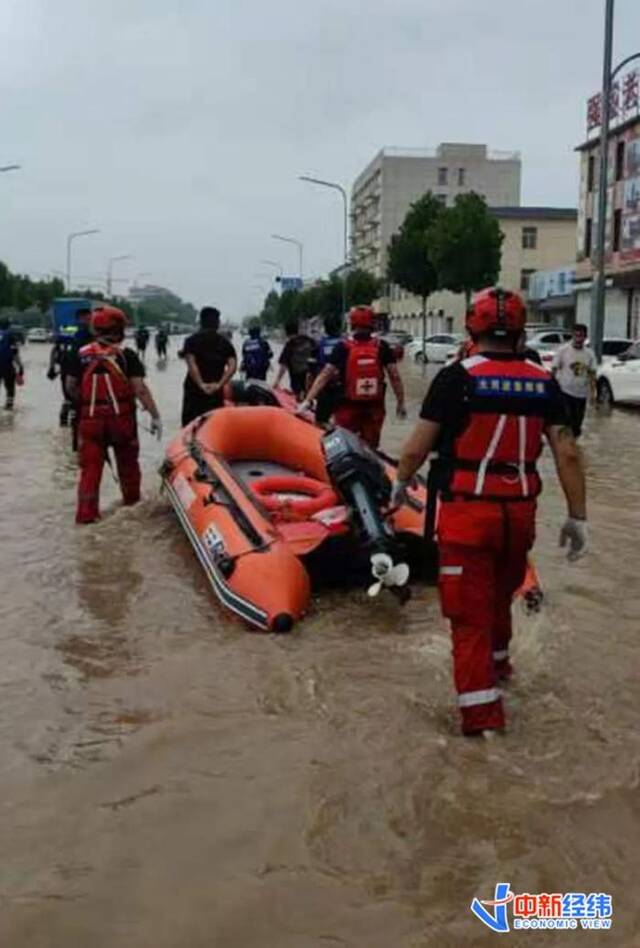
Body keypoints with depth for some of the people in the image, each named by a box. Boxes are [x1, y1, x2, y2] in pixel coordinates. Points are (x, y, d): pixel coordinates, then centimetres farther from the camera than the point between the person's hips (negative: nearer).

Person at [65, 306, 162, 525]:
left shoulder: (81, 355, -1)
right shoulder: (126, 355, -10)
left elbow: (71, 386, 5)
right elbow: (140, 389, -15)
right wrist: (155, 416, -12)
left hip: (90, 419, 1)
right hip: (121, 418, -1)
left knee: (90, 466, 5)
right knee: (127, 462, 19)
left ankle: (86, 512, -2)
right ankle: (132, 500, 36)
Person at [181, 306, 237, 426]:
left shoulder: (192, 340, 2)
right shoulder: (225, 343, 8)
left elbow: (191, 364, -14)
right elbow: (232, 366, -6)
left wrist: (201, 384, -18)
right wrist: (219, 384, -12)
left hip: (194, 391, -2)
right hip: (216, 393, 2)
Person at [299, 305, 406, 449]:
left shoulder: (343, 347, -8)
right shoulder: (382, 347, -3)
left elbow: (325, 375, -12)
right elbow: (394, 376, -5)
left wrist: (307, 401, -12)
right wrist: (401, 403, 4)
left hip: (348, 406, -2)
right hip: (374, 407, 2)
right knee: (370, 447, 12)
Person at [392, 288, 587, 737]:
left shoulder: (457, 377, -10)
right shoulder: (544, 381, 0)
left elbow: (417, 448, -8)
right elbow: (568, 453, -3)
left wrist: (401, 485, 11)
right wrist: (577, 516, 4)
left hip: (467, 511, -4)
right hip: (520, 511, 4)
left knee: (471, 610, 5)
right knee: (501, 593, 27)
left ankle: (481, 708, 6)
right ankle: (497, 660, 49)